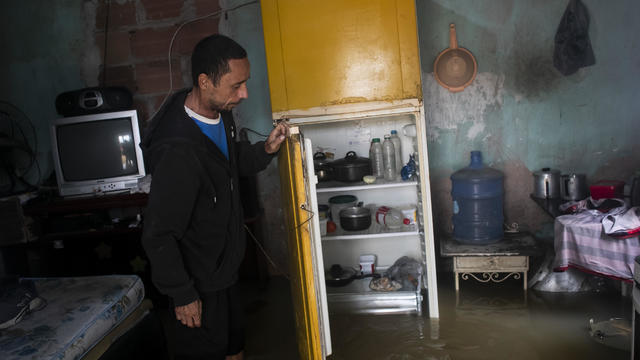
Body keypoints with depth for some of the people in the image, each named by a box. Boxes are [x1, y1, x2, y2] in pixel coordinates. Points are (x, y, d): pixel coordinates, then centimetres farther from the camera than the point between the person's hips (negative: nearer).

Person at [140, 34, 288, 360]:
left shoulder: (219, 112, -6)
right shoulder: (178, 150, -34)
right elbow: (157, 235, -26)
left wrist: (265, 149, -6)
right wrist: (182, 295, -17)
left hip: (224, 265, 8)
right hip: (198, 280, -8)